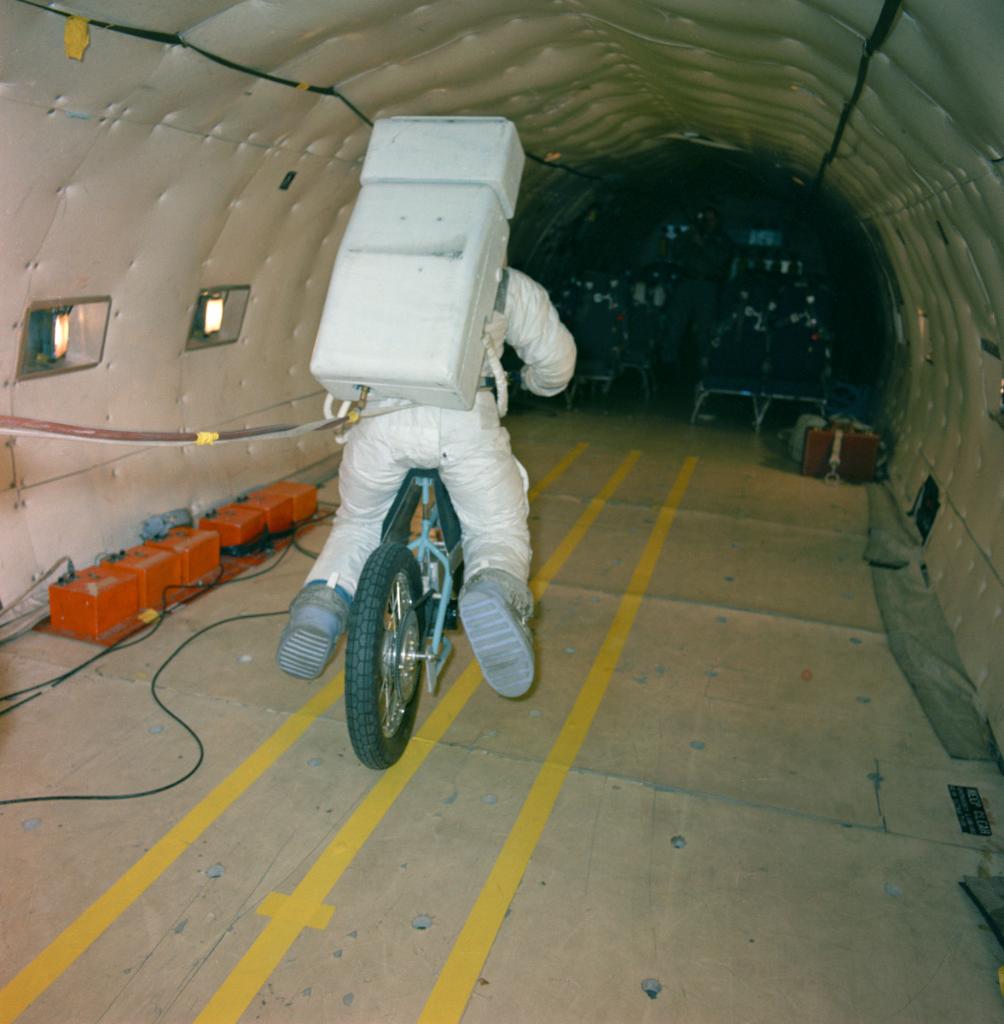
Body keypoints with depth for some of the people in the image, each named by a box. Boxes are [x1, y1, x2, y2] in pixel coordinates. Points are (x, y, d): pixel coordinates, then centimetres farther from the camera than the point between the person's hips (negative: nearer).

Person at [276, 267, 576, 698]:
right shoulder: (508, 283, 22)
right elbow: (555, 357, 26)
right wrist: (536, 382, 48)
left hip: (379, 416, 2)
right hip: (463, 417, -2)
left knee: (358, 524, 25)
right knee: (498, 532, 13)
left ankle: (322, 601, 0)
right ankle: (495, 593, -20)